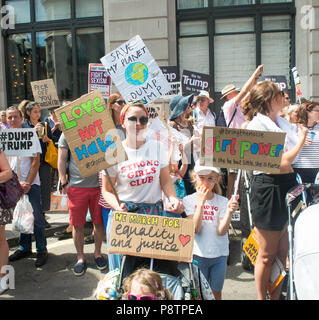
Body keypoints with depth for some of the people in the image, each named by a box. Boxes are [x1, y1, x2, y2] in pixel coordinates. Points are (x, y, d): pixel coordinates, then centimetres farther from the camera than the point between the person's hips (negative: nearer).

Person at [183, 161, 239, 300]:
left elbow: (221, 231, -12)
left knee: (216, 293, 14)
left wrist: (229, 211, -28)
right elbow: (195, 229, -17)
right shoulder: (189, 200, -6)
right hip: (198, 254, -1)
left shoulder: (222, 201, -3)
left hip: (219, 255, 2)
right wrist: (201, 202, -24)